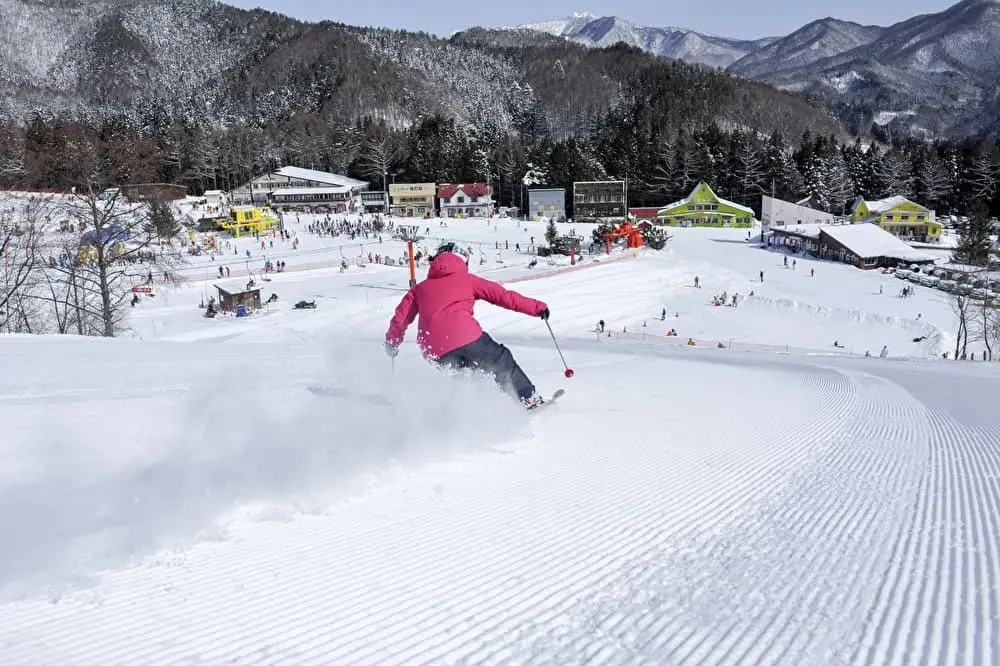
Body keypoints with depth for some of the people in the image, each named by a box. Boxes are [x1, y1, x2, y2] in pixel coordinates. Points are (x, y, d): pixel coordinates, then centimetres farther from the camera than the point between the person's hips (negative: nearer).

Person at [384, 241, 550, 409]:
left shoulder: (420, 288, 28)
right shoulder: (466, 279, 20)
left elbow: (400, 318, 25)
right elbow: (503, 295, 17)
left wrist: (392, 343, 42)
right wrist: (537, 307, 21)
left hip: (434, 352, 3)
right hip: (466, 337, -3)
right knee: (502, 362, 15)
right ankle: (529, 398, 12)